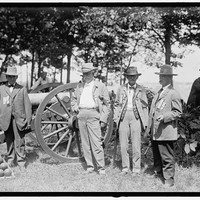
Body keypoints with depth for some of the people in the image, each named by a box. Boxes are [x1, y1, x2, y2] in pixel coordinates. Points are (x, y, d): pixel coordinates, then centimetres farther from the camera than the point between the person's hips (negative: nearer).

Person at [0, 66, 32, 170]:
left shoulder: (22, 89, 9)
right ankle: (10, 160, 17)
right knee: (9, 141, 6)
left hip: (19, 119, -1)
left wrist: (28, 121, 1)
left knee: (20, 141, -3)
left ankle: (21, 162, 4)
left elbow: (27, 106, 6)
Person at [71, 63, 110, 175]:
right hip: (81, 115, 5)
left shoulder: (100, 86, 4)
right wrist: (75, 107, 9)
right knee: (85, 142, 6)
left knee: (96, 142, -10)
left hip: (93, 115, -5)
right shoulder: (80, 86, 18)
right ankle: (90, 166, 14)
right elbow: (74, 99, 31)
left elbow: (107, 104, 2)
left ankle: (101, 167, -4)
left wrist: (104, 119, -6)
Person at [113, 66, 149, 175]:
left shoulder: (141, 90, 10)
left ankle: (136, 169, 6)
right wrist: (115, 119, 5)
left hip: (136, 117, -1)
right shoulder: (121, 89, 12)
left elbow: (145, 107, 10)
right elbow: (116, 104, 14)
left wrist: (145, 123, 4)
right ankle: (125, 167, 12)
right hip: (123, 117, 1)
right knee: (123, 145, 1)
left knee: (136, 145, -4)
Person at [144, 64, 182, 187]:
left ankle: (168, 181, 3)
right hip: (155, 133, 8)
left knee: (167, 158, -4)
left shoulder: (173, 94, -6)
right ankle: (158, 175, 27)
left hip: (166, 133, -8)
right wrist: (148, 129, 21)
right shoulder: (158, 94, 20)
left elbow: (178, 112, -10)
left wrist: (165, 116, -23)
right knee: (157, 157, 16)